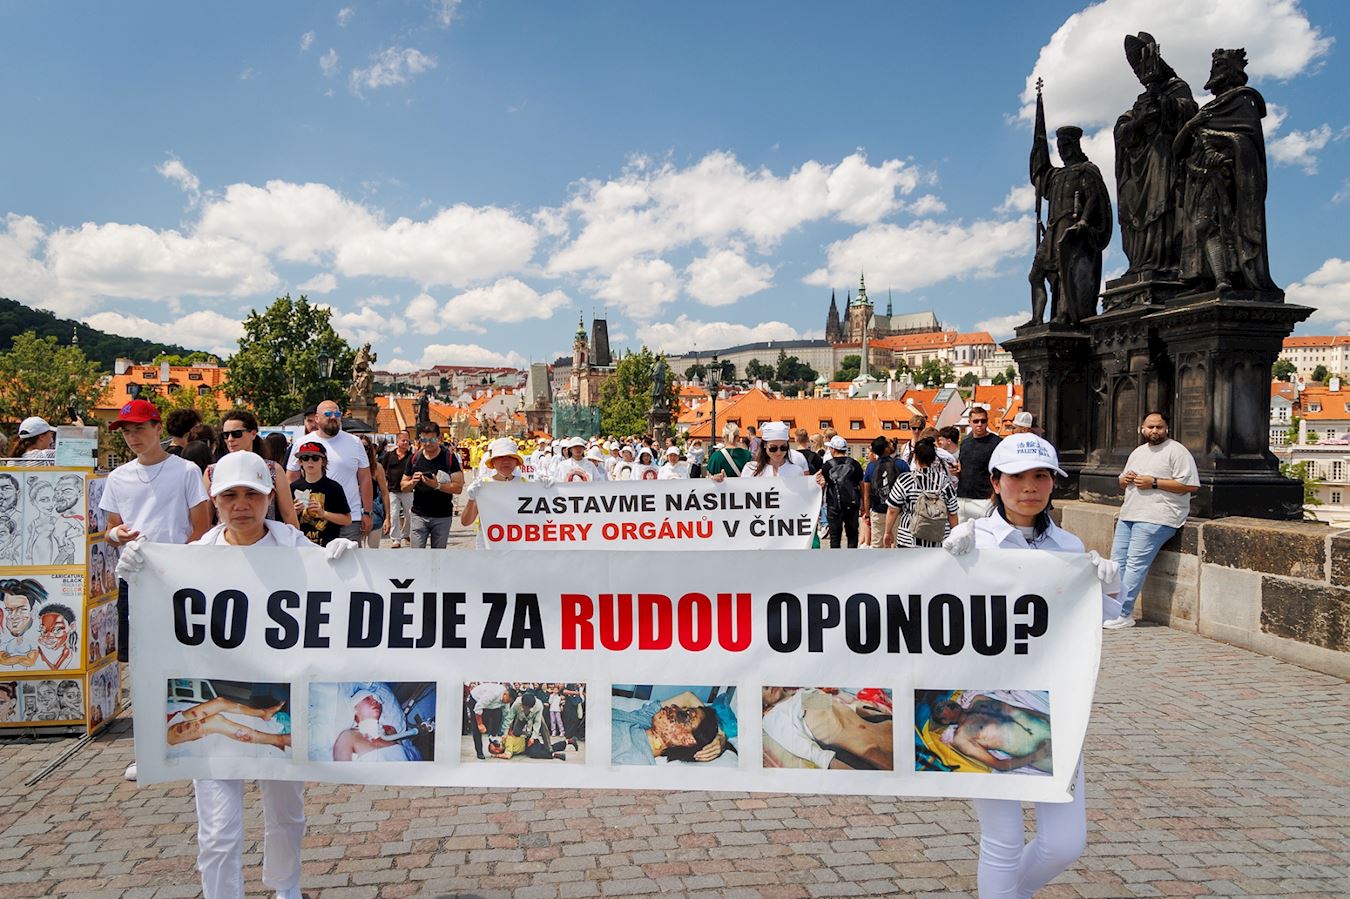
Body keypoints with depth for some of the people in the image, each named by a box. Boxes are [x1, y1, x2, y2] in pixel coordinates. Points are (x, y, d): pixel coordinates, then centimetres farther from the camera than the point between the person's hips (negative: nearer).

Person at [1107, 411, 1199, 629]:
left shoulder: (1177, 451, -3)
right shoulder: (1138, 452, 21)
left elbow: (1191, 485, -12)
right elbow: (1123, 482, 31)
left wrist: (1154, 482, -14)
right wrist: (1124, 480, 6)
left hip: (1155, 518, -8)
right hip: (1129, 514, 8)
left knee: (1135, 565, -13)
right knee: (1117, 562, 2)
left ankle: (1123, 615, -11)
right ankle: (1120, 609, 8)